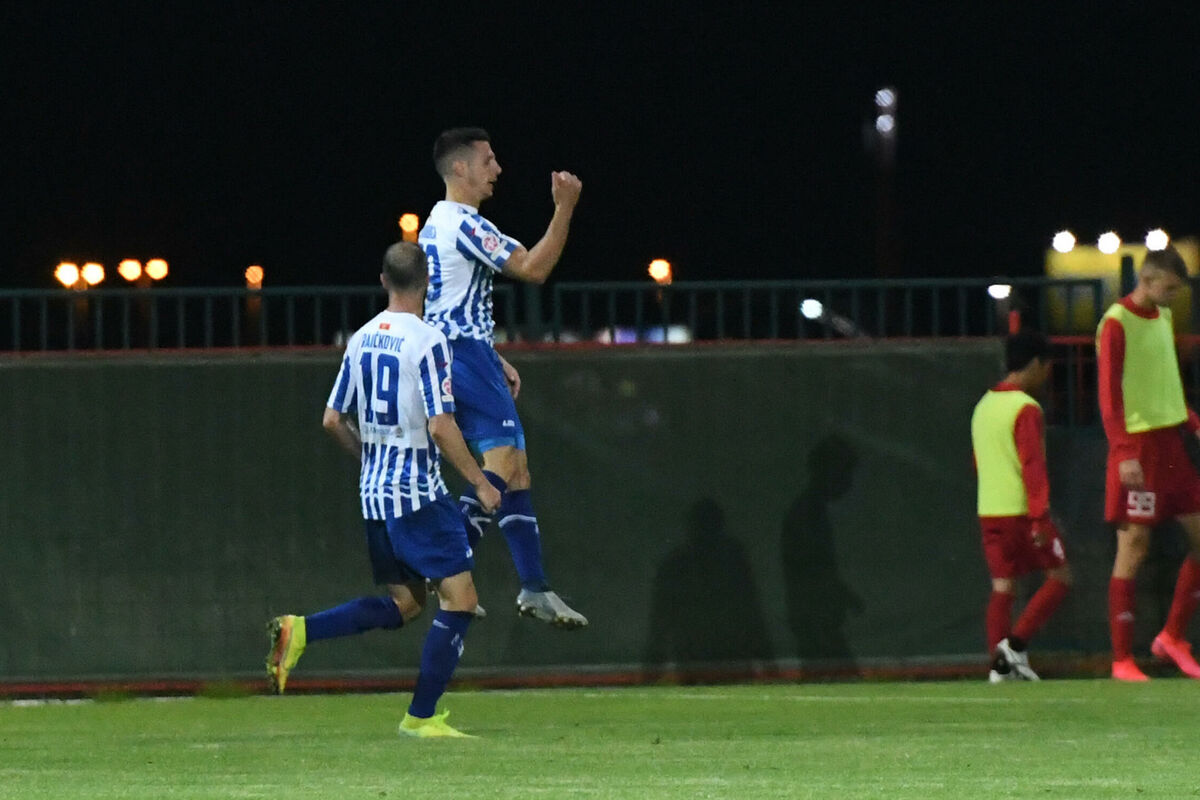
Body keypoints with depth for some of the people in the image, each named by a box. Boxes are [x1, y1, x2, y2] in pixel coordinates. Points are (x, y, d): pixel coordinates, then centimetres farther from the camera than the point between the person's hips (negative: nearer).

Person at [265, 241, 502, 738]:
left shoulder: (361, 340, 8)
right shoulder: (426, 342, -13)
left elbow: (333, 421, 13)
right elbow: (440, 426, -18)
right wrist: (479, 481, -8)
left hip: (374, 492, 8)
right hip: (419, 492, -8)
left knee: (403, 604, 17)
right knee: (459, 599, -1)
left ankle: (299, 631, 2)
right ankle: (421, 717, -2)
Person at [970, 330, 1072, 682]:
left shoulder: (983, 406, 14)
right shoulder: (1026, 409, -12)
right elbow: (1033, 465, -18)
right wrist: (1040, 517, -21)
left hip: (988, 511, 7)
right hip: (1022, 510, -7)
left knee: (1002, 586, 7)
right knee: (1059, 577, 3)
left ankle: (1000, 664, 0)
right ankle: (1017, 643, -9)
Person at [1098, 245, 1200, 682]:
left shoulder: (1163, 317, 15)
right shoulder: (1117, 323, -10)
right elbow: (1109, 392, -15)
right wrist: (1124, 453, -23)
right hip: (1138, 445, -8)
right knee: (1132, 549, -6)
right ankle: (1122, 659, -2)